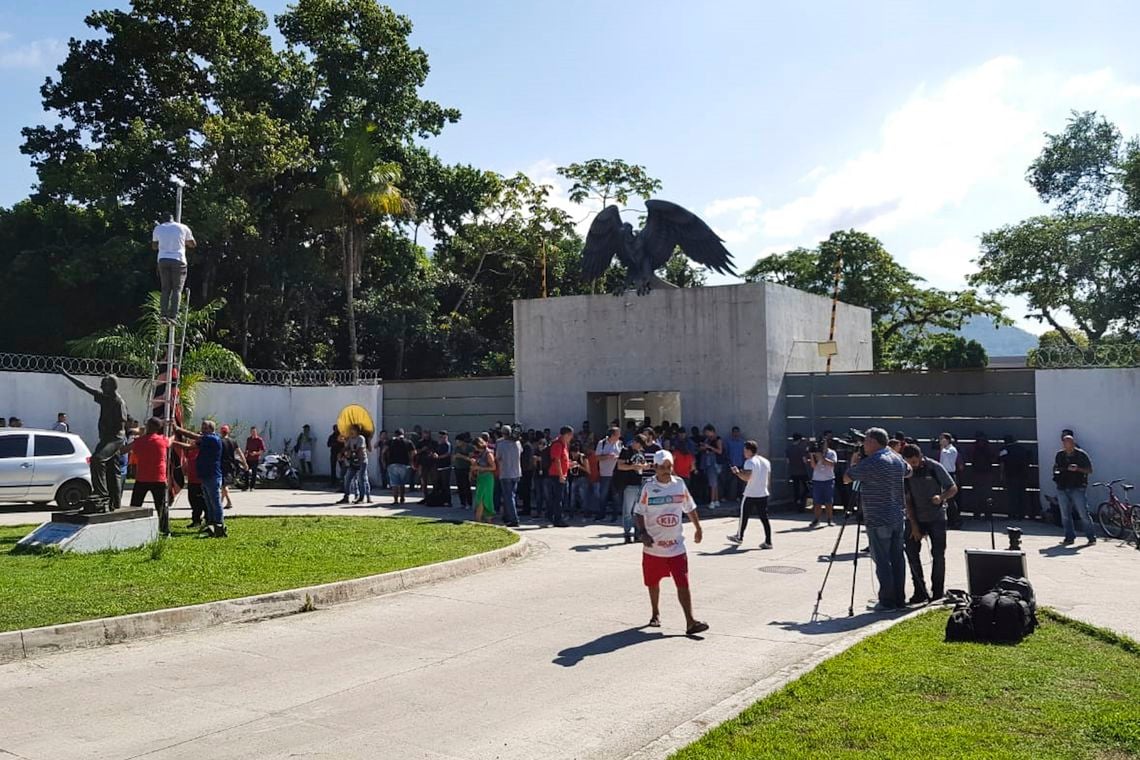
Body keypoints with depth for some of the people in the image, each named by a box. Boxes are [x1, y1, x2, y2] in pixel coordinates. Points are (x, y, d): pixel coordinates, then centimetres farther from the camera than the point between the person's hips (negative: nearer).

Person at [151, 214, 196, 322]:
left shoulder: (158, 228, 11)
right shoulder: (183, 227, 5)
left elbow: (154, 246, 20)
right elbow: (193, 244, 12)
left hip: (163, 260, 3)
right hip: (178, 260, -3)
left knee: (165, 289, 9)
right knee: (177, 289, 0)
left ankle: (164, 315, -3)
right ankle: (172, 316, -11)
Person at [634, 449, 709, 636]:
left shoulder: (679, 484, 0)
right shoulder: (649, 487, -7)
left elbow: (690, 508, 13)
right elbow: (639, 512, -5)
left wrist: (698, 528, 17)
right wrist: (642, 533, -17)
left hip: (676, 545, 1)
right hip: (653, 545, -1)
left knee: (683, 583, -8)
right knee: (653, 582, 15)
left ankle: (690, 622, -9)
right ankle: (655, 614, 37)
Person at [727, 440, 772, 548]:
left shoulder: (750, 462, -13)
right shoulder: (766, 462, 10)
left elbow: (746, 478, -24)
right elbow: (769, 479, 15)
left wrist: (737, 472, -10)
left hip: (750, 495, -6)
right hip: (763, 494, 6)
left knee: (744, 516, 11)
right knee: (764, 518, 5)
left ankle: (739, 537, 23)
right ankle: (768, 542, 2)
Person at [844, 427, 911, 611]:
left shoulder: (870, 463, -16)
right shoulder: (898, 459, 8)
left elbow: (847, 478, -7)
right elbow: (908, 472, 30)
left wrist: (853, 462, 12)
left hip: (879, 521, -8)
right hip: (899, 518, 8)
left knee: (882, 561, -2)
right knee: (897, 558, 11)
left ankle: (887, 601, 0)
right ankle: (899, 599, 17)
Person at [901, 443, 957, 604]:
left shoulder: (935, 467, -12)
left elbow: (953, 488, -6)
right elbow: (907, 500, -4)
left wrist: (941, 497, -28)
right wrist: (914, 525, -8)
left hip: (936, 517, -2)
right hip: (915, 518, 2)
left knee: (938, 554, -3)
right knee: (911, 552, -4)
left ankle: (937, 593, 9)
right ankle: (920, 592, 5)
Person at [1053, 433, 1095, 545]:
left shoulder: (1081, 454, -1)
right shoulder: (1059, 455, 11)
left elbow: (1090, 470, 0)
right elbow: (1055, 468, 23)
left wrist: (1077, 469, -16)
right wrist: (1056, 473, 1)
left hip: (1078, 488, -4)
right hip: (1062, 489, 4)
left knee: (1084, 513, -6)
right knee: (1065, 515, 6)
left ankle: (1091, 537, 4)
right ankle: (1069, 537, 14)